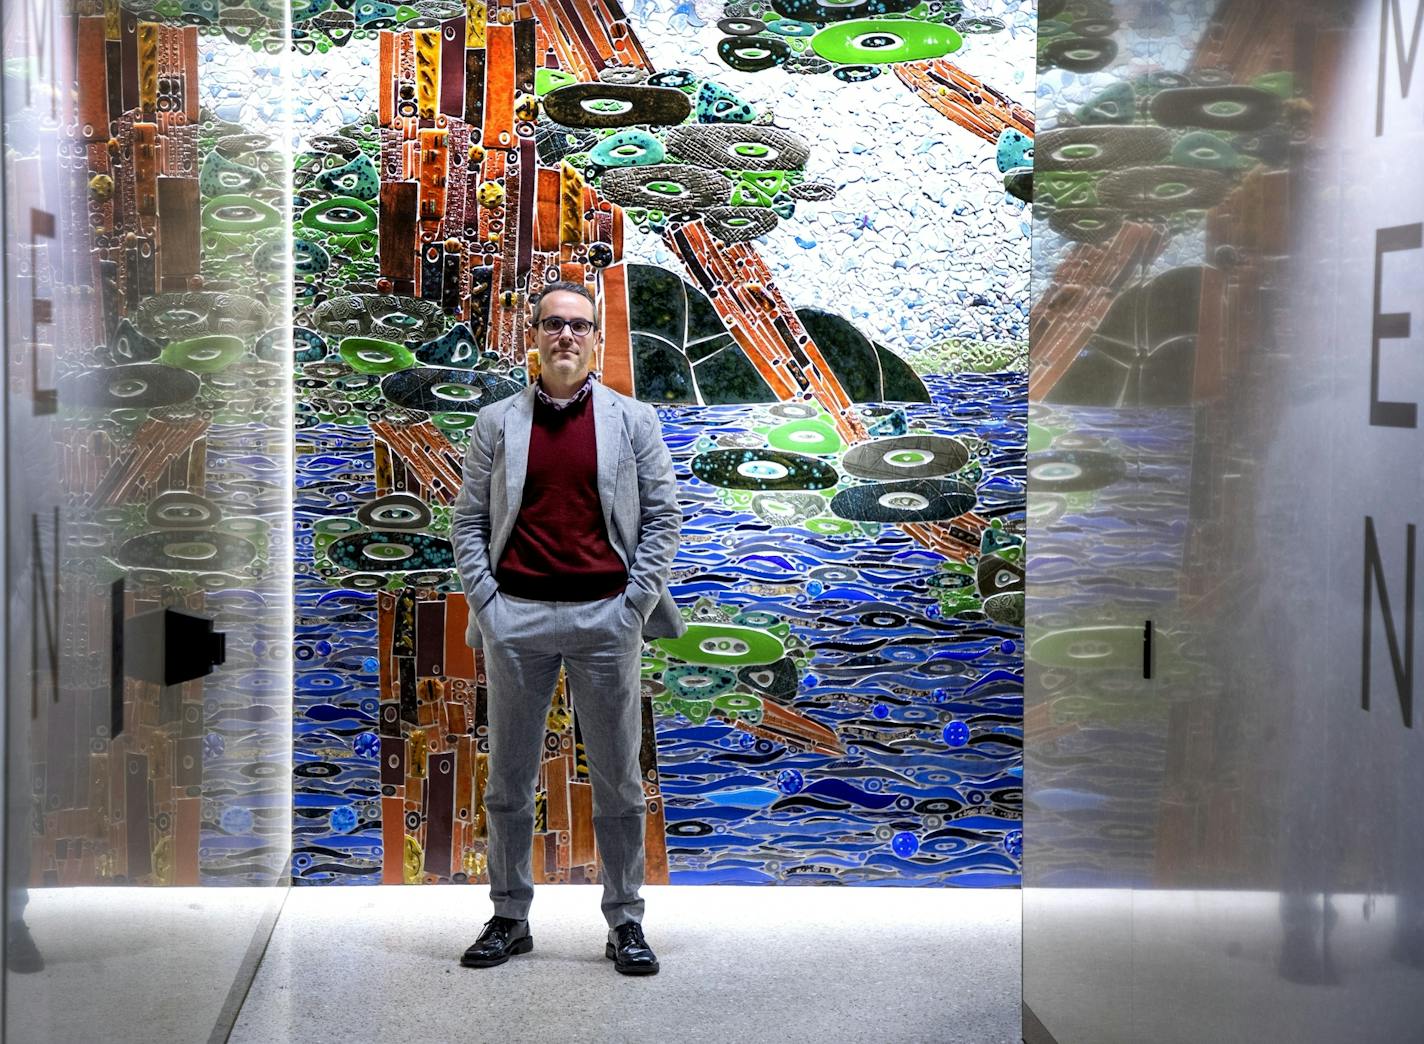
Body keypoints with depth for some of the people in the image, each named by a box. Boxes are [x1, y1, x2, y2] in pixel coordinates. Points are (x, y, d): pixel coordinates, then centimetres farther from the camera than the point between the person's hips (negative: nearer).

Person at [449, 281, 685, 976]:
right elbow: (468, 521, 8)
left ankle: (626, 923, 13)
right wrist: (485, 602, -3)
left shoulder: (634, 421, 7)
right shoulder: (497, 423, 9)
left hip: (606, 616, -1)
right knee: (509, 779, 7)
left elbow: (663, 517, 4)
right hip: (517, 618, 1)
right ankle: (510, 918, 18)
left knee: (617, 780, 4)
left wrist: (635, 603, -5)